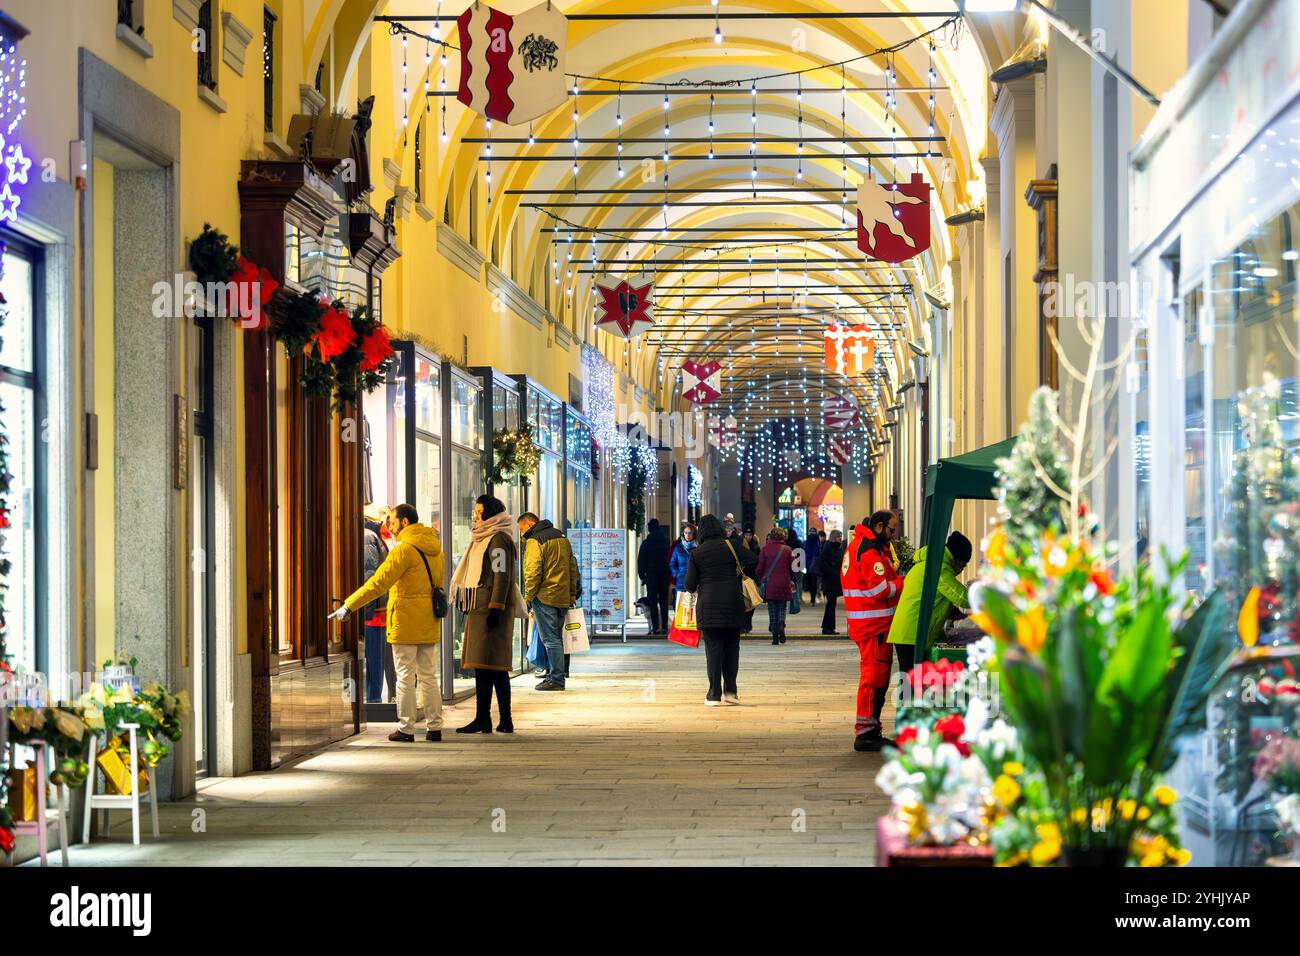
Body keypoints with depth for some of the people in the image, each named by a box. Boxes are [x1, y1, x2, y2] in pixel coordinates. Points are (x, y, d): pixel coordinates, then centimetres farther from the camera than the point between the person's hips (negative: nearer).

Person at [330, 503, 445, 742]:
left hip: (405, 624, -7)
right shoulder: (434, 549, 11)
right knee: (429, 676, 11)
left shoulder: (404, 549, -14)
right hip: (429, 624, 7)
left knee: (405, 677, -1)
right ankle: (434, 727, 11)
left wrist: (348, 606, -16)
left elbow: (378, 583, -19)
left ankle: (406, 729, 2)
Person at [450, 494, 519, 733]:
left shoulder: (498, 539, -9)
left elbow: (502, 576, -17)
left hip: (489, 608, -10)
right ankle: (505, 721, 10)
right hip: (479, 607, 10)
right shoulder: (484, 538, 22)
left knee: (484, 663, -12)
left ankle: (483, 719, -13)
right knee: (497, 667, 9)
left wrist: (495, 608, -22)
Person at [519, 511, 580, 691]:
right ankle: (556, 674, 18)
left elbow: (533, 572, -17)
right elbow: (573, 567, 19)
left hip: (544, 596, -8)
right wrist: (572, 594, 22)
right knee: (557, 637, 15)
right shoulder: (562, 538, 16)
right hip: (563, 598, 8)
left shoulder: (534, 541, -10)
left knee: (550, 639, -6)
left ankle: (556, 679, -7)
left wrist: (528, 597, -10)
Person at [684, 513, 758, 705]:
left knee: (713, 648, 1)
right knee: (732, 646, 10)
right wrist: (743, 572, 12)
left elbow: (689, 584, -1)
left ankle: (714, 694, -2)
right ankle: (730, 691, 8)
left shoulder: (696, 554, 0)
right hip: (733, 602, 1)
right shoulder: (731, 546, 1)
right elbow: (752, 561, -8)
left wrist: (693, 589, 22)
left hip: (708, 604, -1)